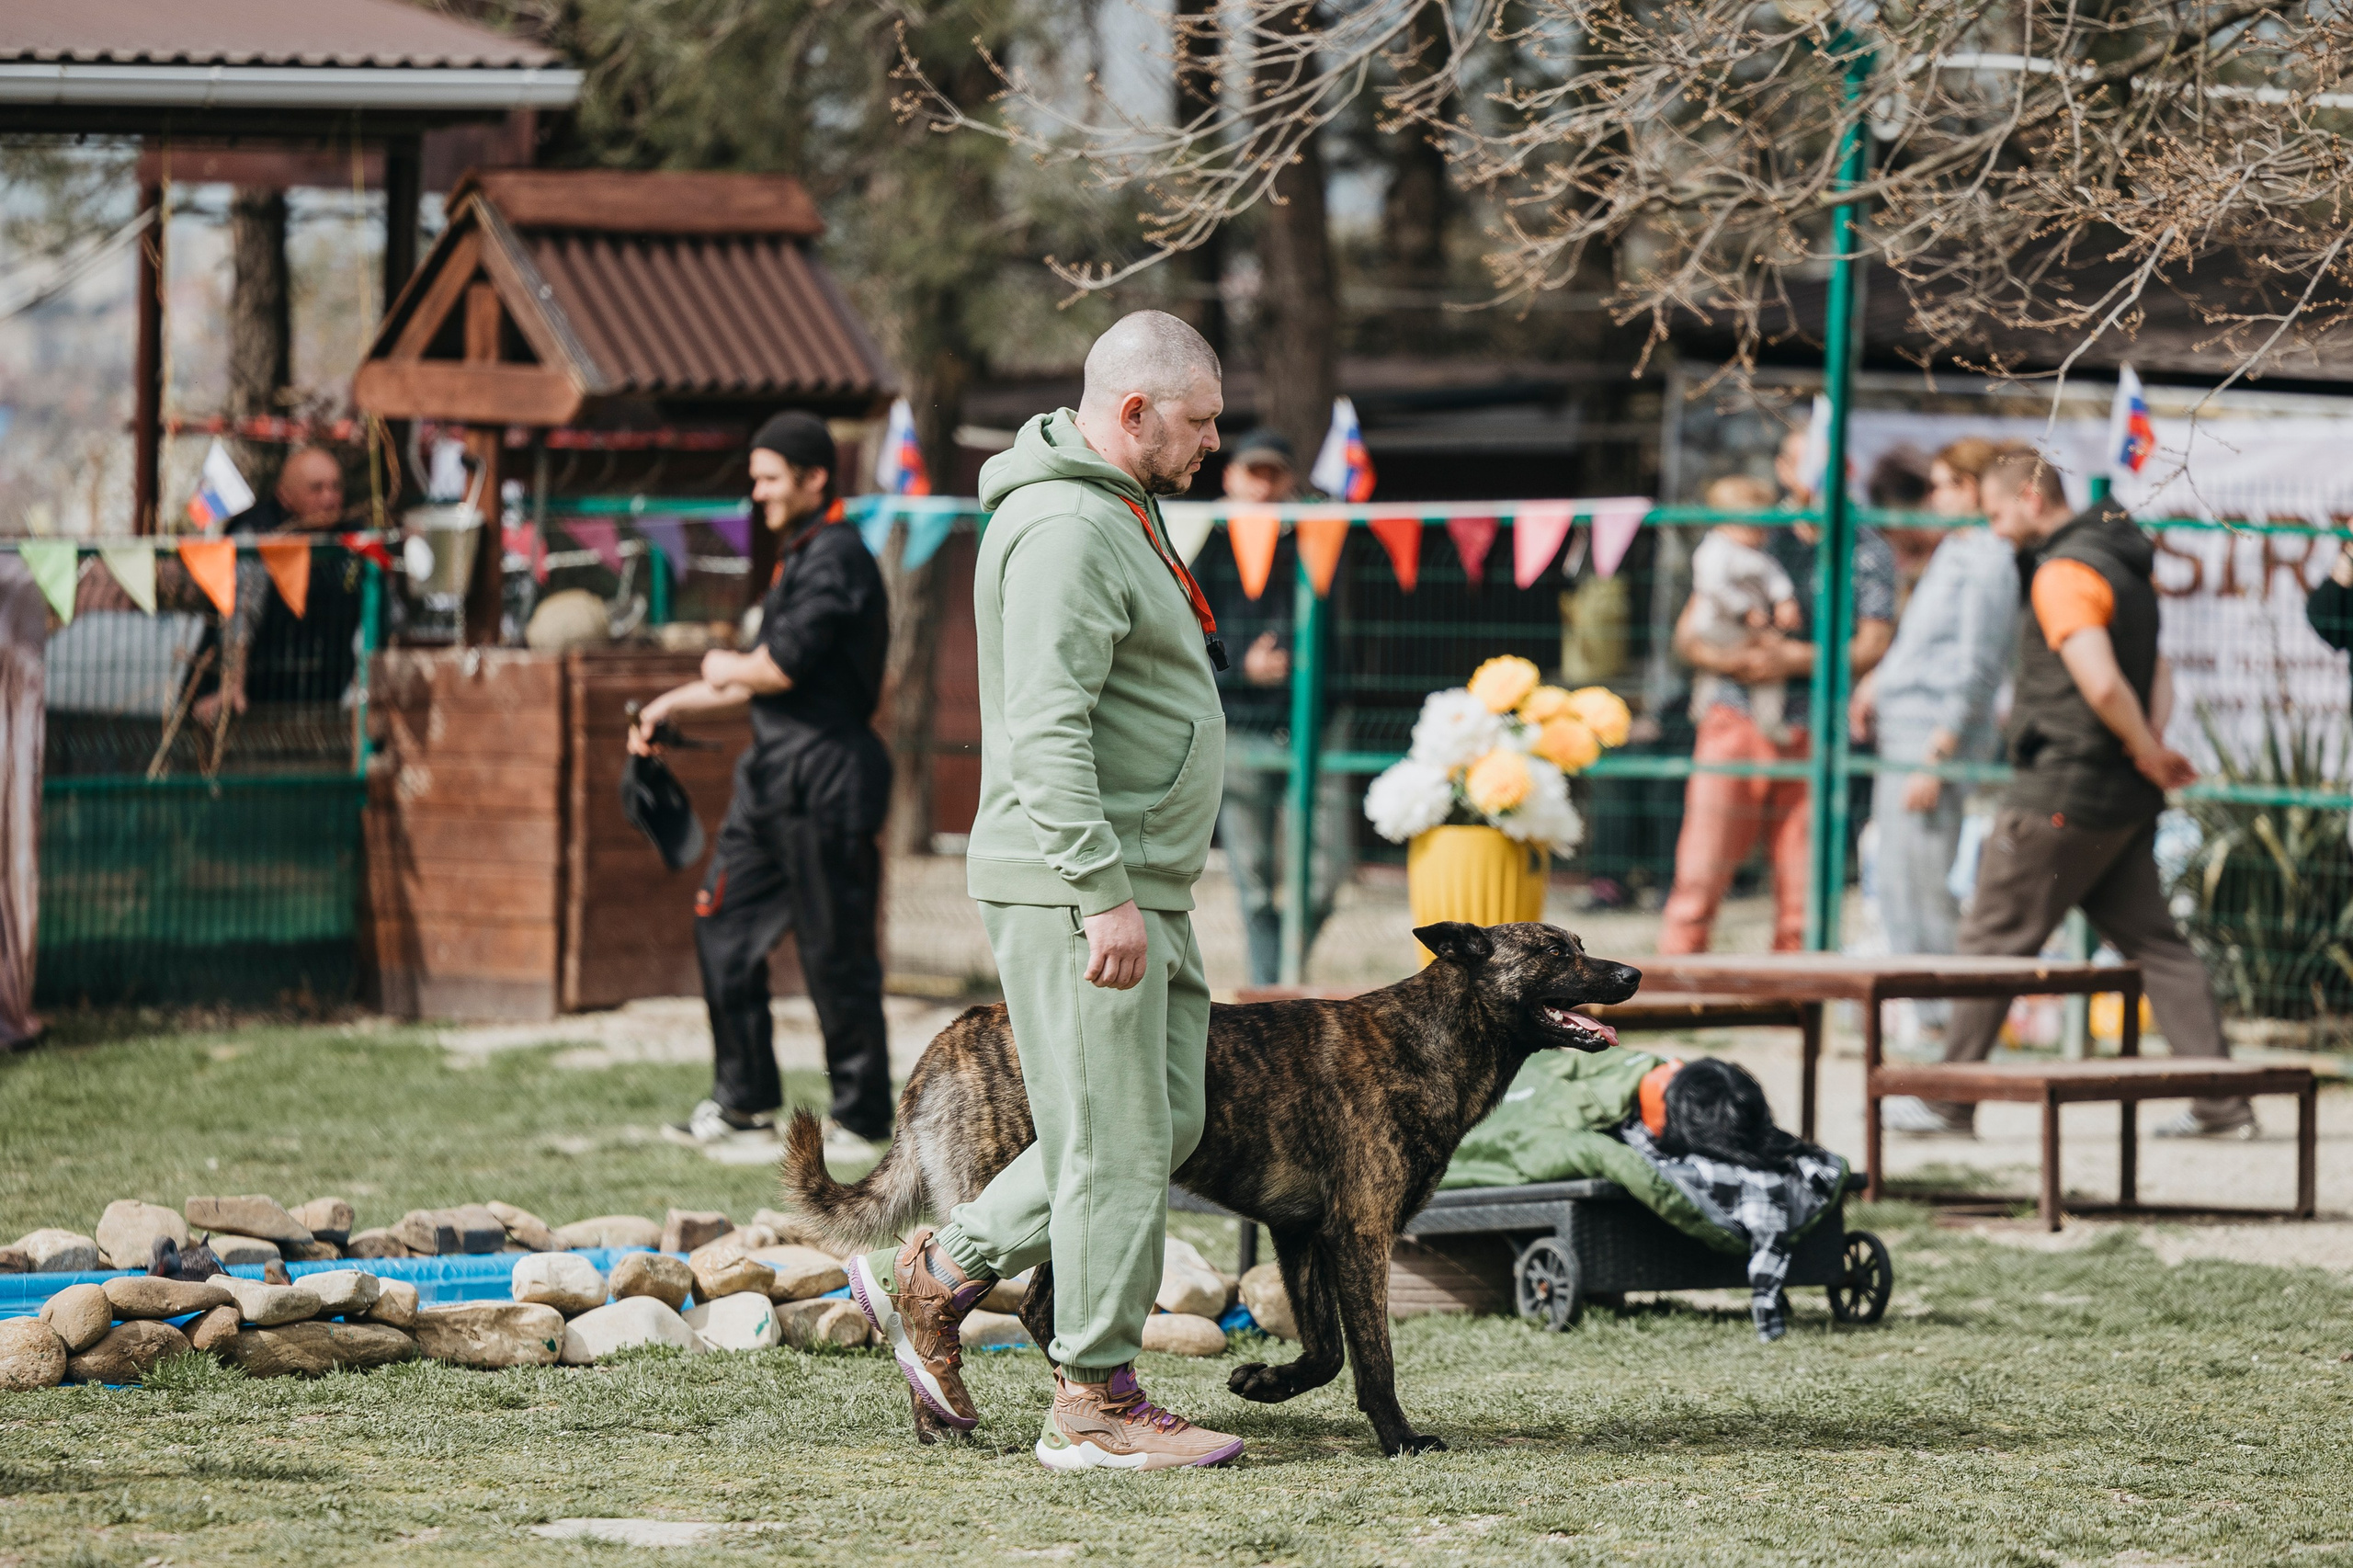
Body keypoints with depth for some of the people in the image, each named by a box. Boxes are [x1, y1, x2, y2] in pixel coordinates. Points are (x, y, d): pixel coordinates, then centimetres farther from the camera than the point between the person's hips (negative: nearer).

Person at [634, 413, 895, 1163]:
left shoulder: (836, 560, -14)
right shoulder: (798, 558, 18)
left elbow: (780, 669, -20)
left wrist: (725, 668, 0)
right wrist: (674, 704, 22)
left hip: (825, 777, -11)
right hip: (775, 776, 11)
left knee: (836, 953, -4)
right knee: (726, 924, 12)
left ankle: (861, 1120, 3)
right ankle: (743, 1103, 18)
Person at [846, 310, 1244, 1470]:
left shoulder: (1120, 514, 18)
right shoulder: (1066, 528, -16)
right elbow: (1047, 731, -24)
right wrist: (1102, 892, -27)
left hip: (1138, 887, 11)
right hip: (1077, 892, -11)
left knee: (1166, 1124, 13)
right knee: (1116, 1144, -6)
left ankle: (933, 1278, 19)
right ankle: (1096, 1404, 1)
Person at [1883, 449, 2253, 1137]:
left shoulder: (2064, 573, -15)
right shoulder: (2121, 568, 17)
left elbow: (2101, 684, -25)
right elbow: (2157, 673, 21)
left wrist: (2149, 754, -11)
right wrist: (2152, 749, 5)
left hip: (2063, 791, -9)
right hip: (2125, 798, 9)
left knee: (1992, 942, -1)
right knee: (2154, 942, 8)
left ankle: (1946, 1100, 4)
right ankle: (2221, 1101, 3)